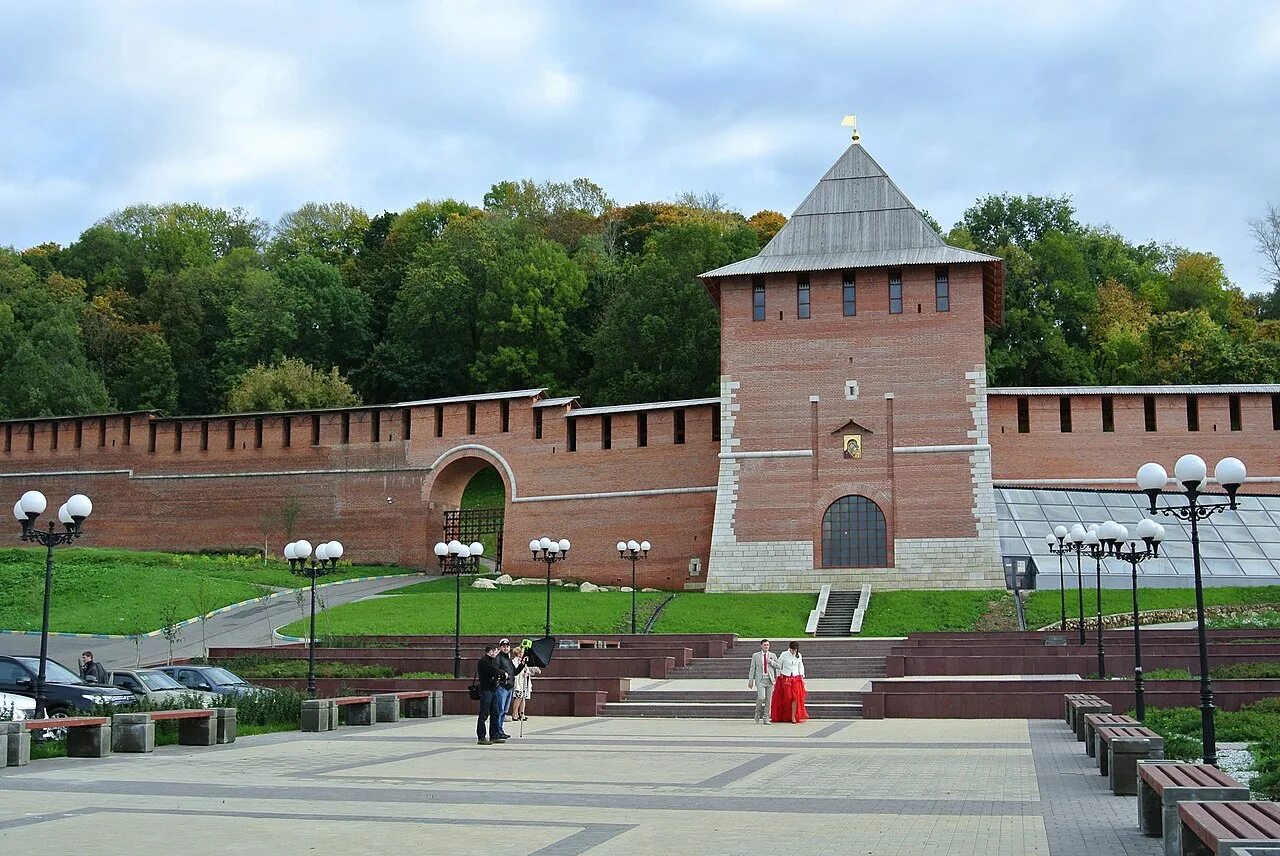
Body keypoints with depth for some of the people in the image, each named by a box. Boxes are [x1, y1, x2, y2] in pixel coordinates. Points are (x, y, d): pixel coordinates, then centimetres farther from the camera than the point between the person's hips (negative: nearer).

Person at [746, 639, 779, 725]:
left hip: (770, 679, 2)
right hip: (760, 680, -2)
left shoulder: (773, 655, 12)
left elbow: (778, 666, 8)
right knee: (761, 697, -17)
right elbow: (752, 669, 6)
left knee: (769, 699, 1)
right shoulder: (755, 656, 7)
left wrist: (771, 661, -8)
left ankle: (766, 718, 9)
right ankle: (758, 713, 9)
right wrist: (750, 681, 1)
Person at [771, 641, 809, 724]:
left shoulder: (798, 656, 5)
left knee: (796, 697, -9)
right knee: (786, 697, -3)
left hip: (796, 679, 2)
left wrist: (802, 676, 10)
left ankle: (793, 717, -7)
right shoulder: (784, 655, -5)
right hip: (785, 679, -2)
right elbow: (778, 666, 3)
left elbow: (801, 667, 18)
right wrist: (779, 676, 3)